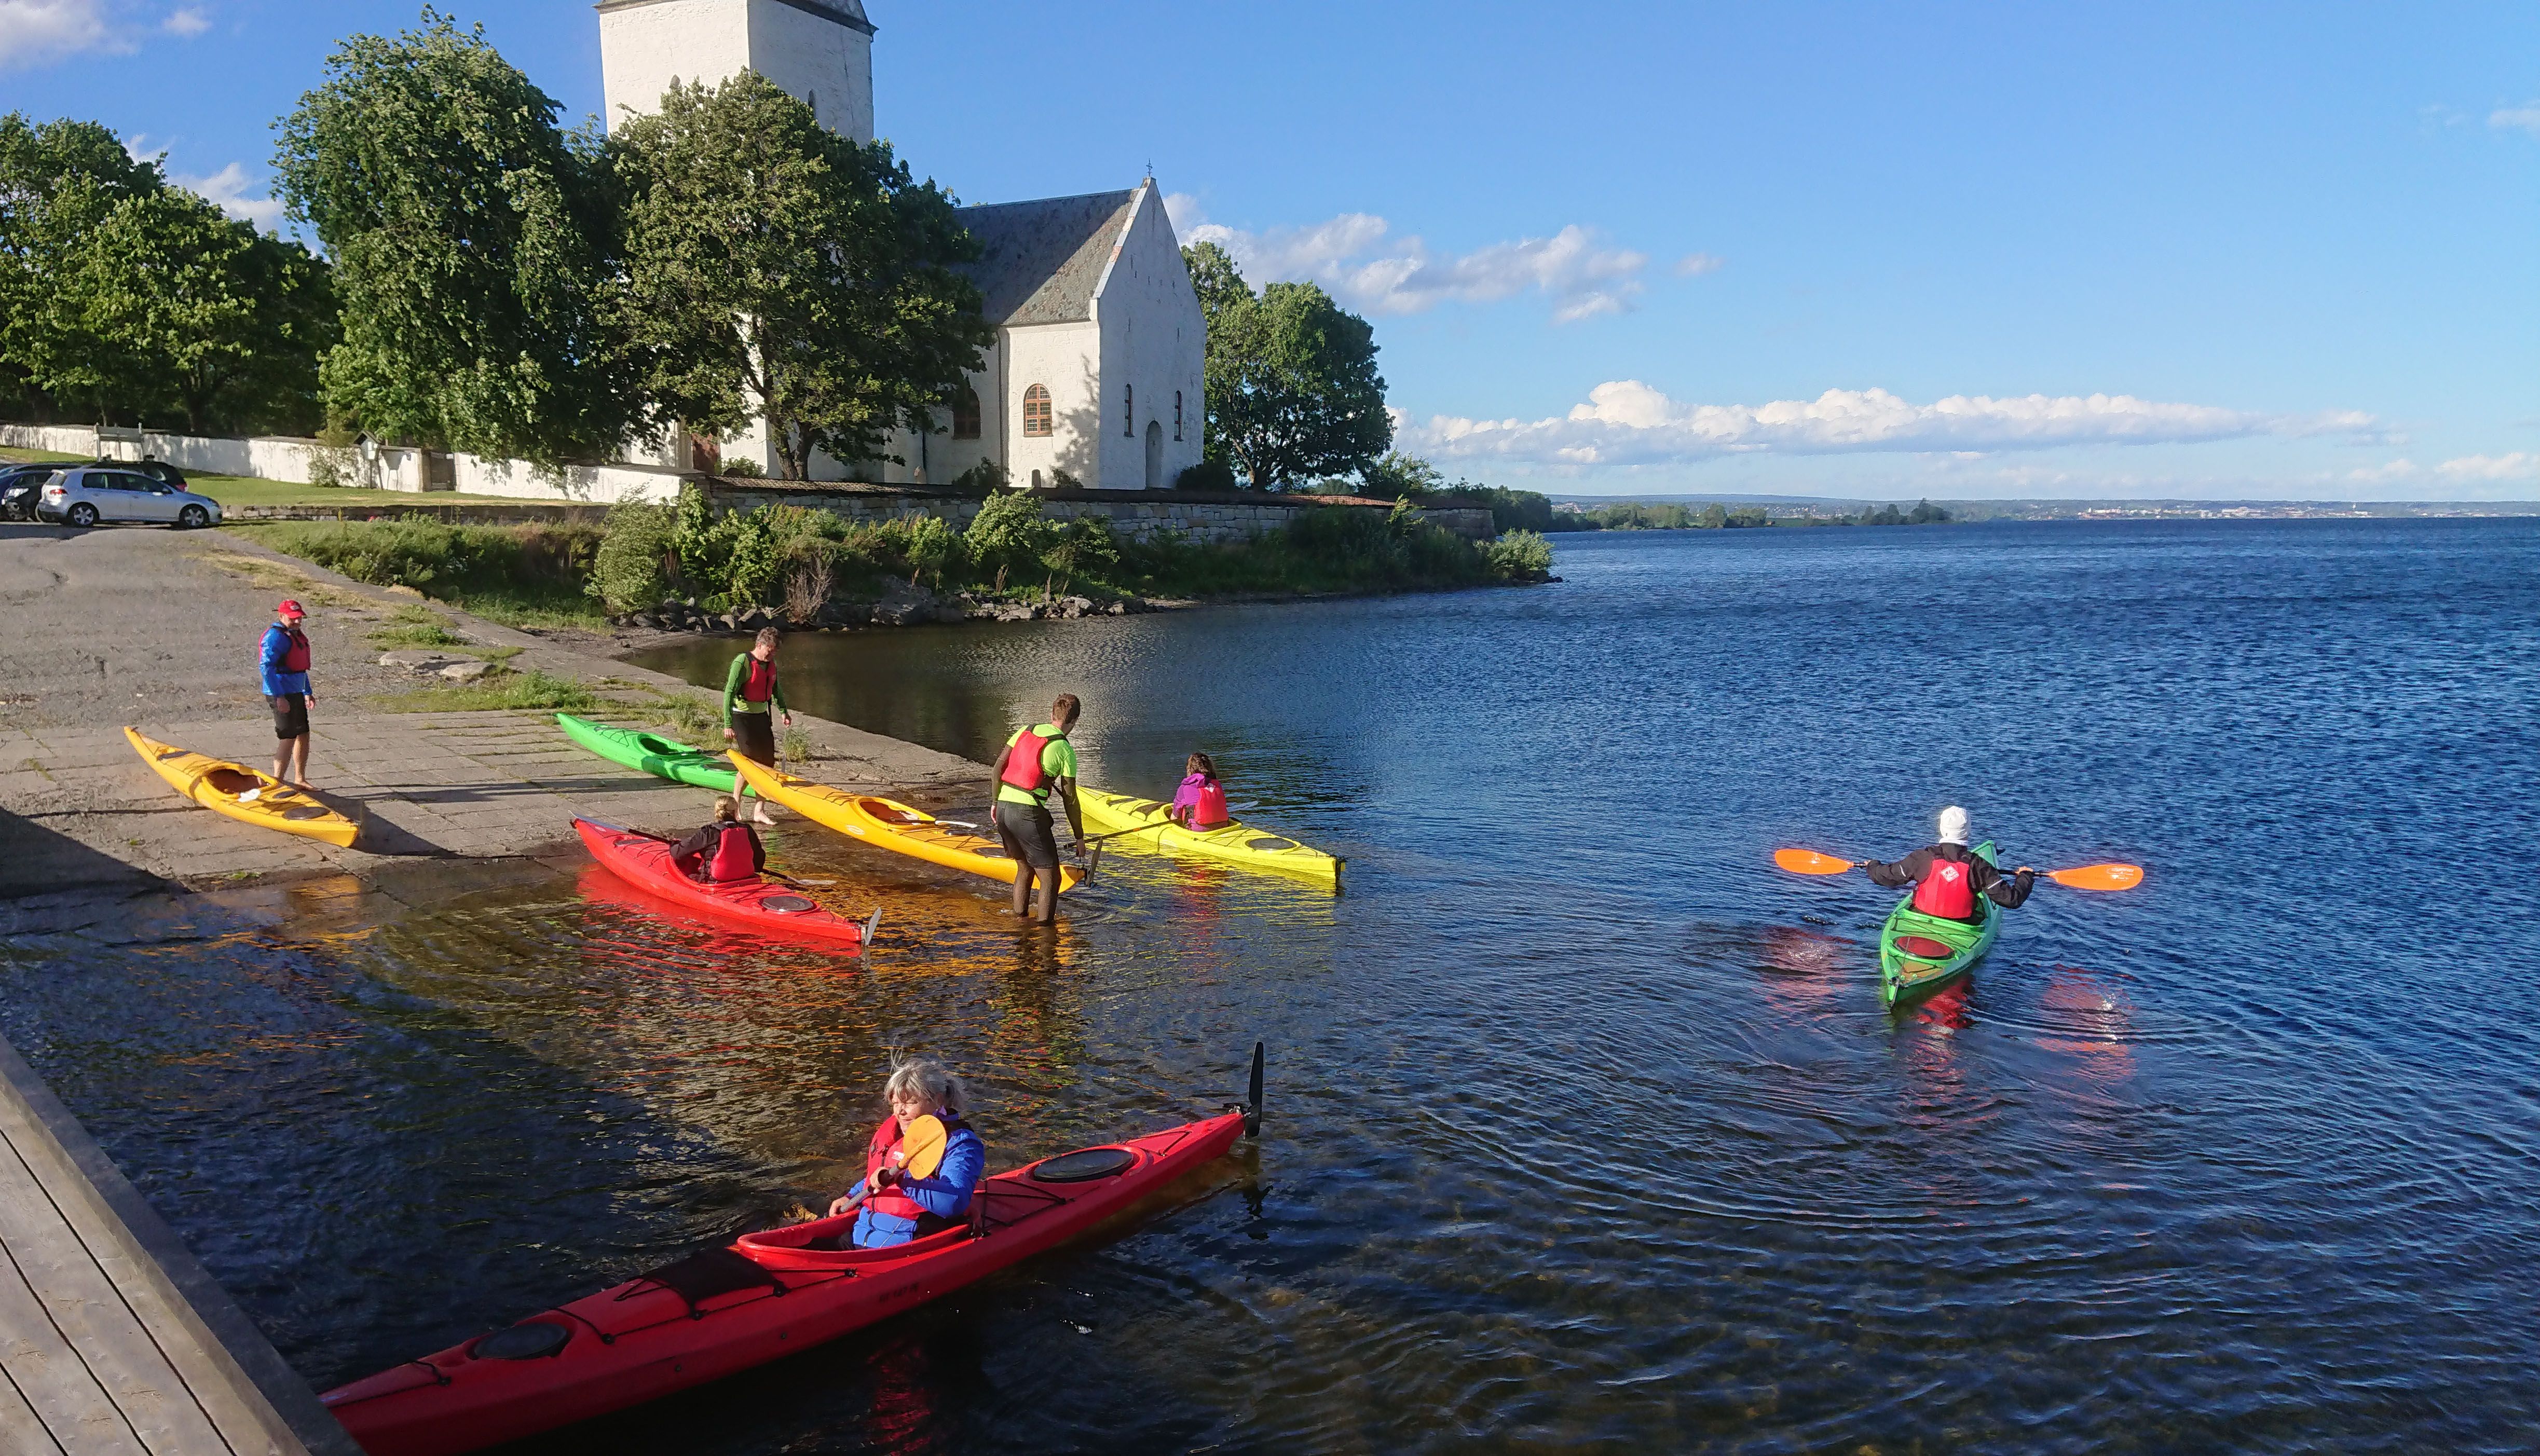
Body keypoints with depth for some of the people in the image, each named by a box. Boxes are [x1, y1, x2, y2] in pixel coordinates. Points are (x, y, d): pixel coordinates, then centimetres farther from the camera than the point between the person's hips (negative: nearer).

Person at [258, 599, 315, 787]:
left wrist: (308, 692, 26)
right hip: (282, 696, -10)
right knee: (288, 739, -9)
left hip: (296, 694, 10)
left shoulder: (297, 635, 16)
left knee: (303, 736, 16)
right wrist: (280, 697, -27)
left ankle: (300, 780, 28)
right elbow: (266, 667, -23)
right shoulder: (275, 636, -15)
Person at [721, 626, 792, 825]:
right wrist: (728, 725, -26)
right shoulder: (743, 663, -17)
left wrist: (784, 711, 18)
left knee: (767, 763, 5)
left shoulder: (771, 664, 7)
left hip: (762, 717, 8)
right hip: (743, 717, -8)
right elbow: (729, 693, -21)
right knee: (750, 763, -9)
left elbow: (776, 689, 25)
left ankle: (760, 811, 12)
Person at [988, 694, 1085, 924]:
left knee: (1025, 868, 25)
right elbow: (1070, 799, -2)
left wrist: (996, 802, 18)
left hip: (1003, 809, 7)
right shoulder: (1065, 750, -4)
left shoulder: (1025, 731, 11)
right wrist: (1080, 838, 6)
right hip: (1028, 813, -7)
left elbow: (999, 765, 8)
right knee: (1050, 878, 2)